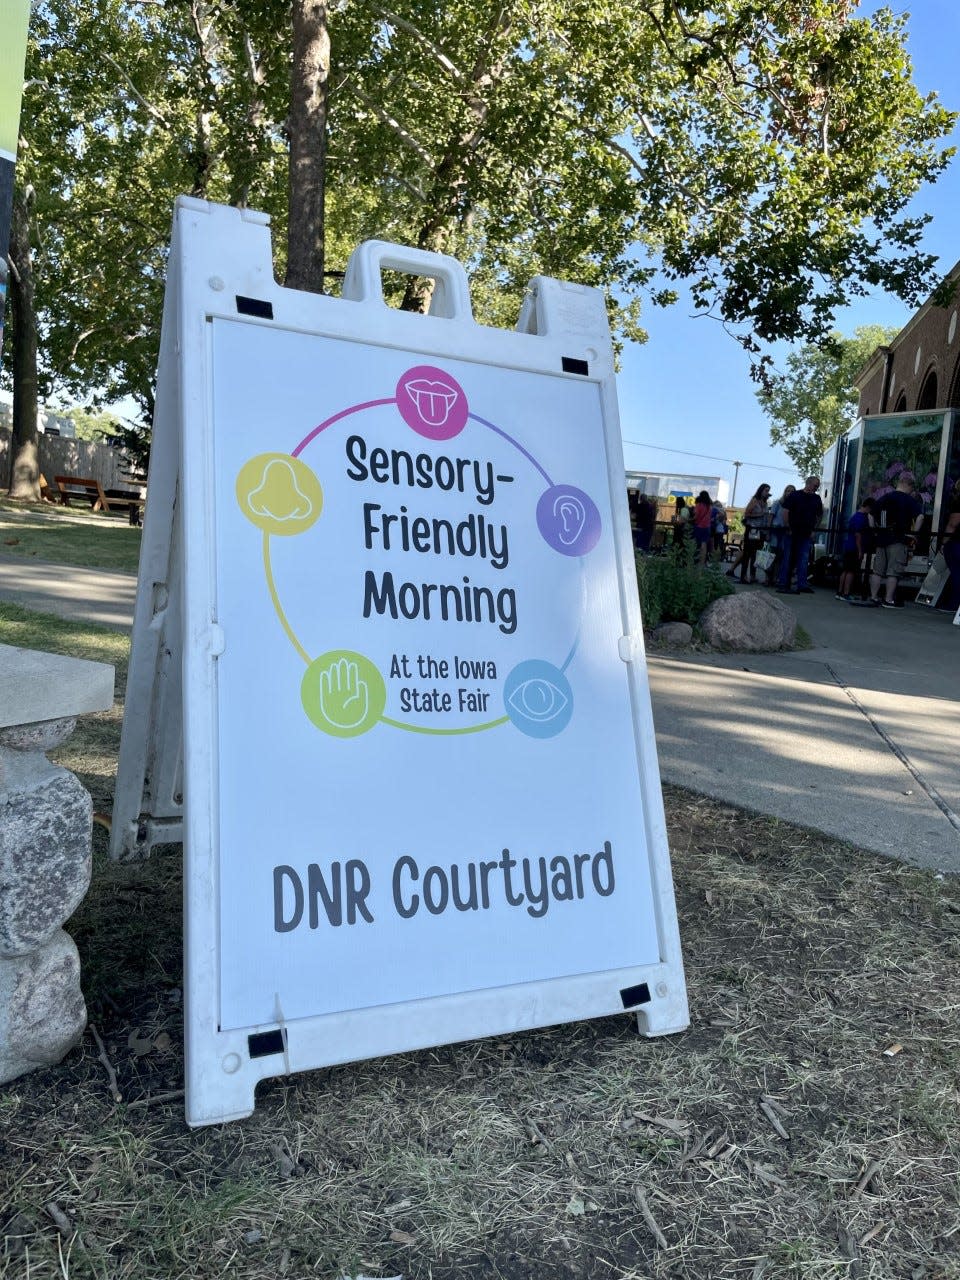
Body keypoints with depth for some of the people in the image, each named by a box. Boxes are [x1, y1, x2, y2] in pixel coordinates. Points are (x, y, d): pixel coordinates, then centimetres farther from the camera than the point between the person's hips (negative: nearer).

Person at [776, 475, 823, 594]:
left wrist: (813, 529, 10)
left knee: (803, 559, -4)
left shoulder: (817, 499, 11)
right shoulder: (795, 495, -3)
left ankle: (802, 584, -8)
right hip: (792, 533, -4)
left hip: (806, 535, 4)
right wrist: (787, 528, -12)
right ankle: (782, 585, 5)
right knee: (788, 559, 1)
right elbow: (785, 511, -8)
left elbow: (820, 515, 20)